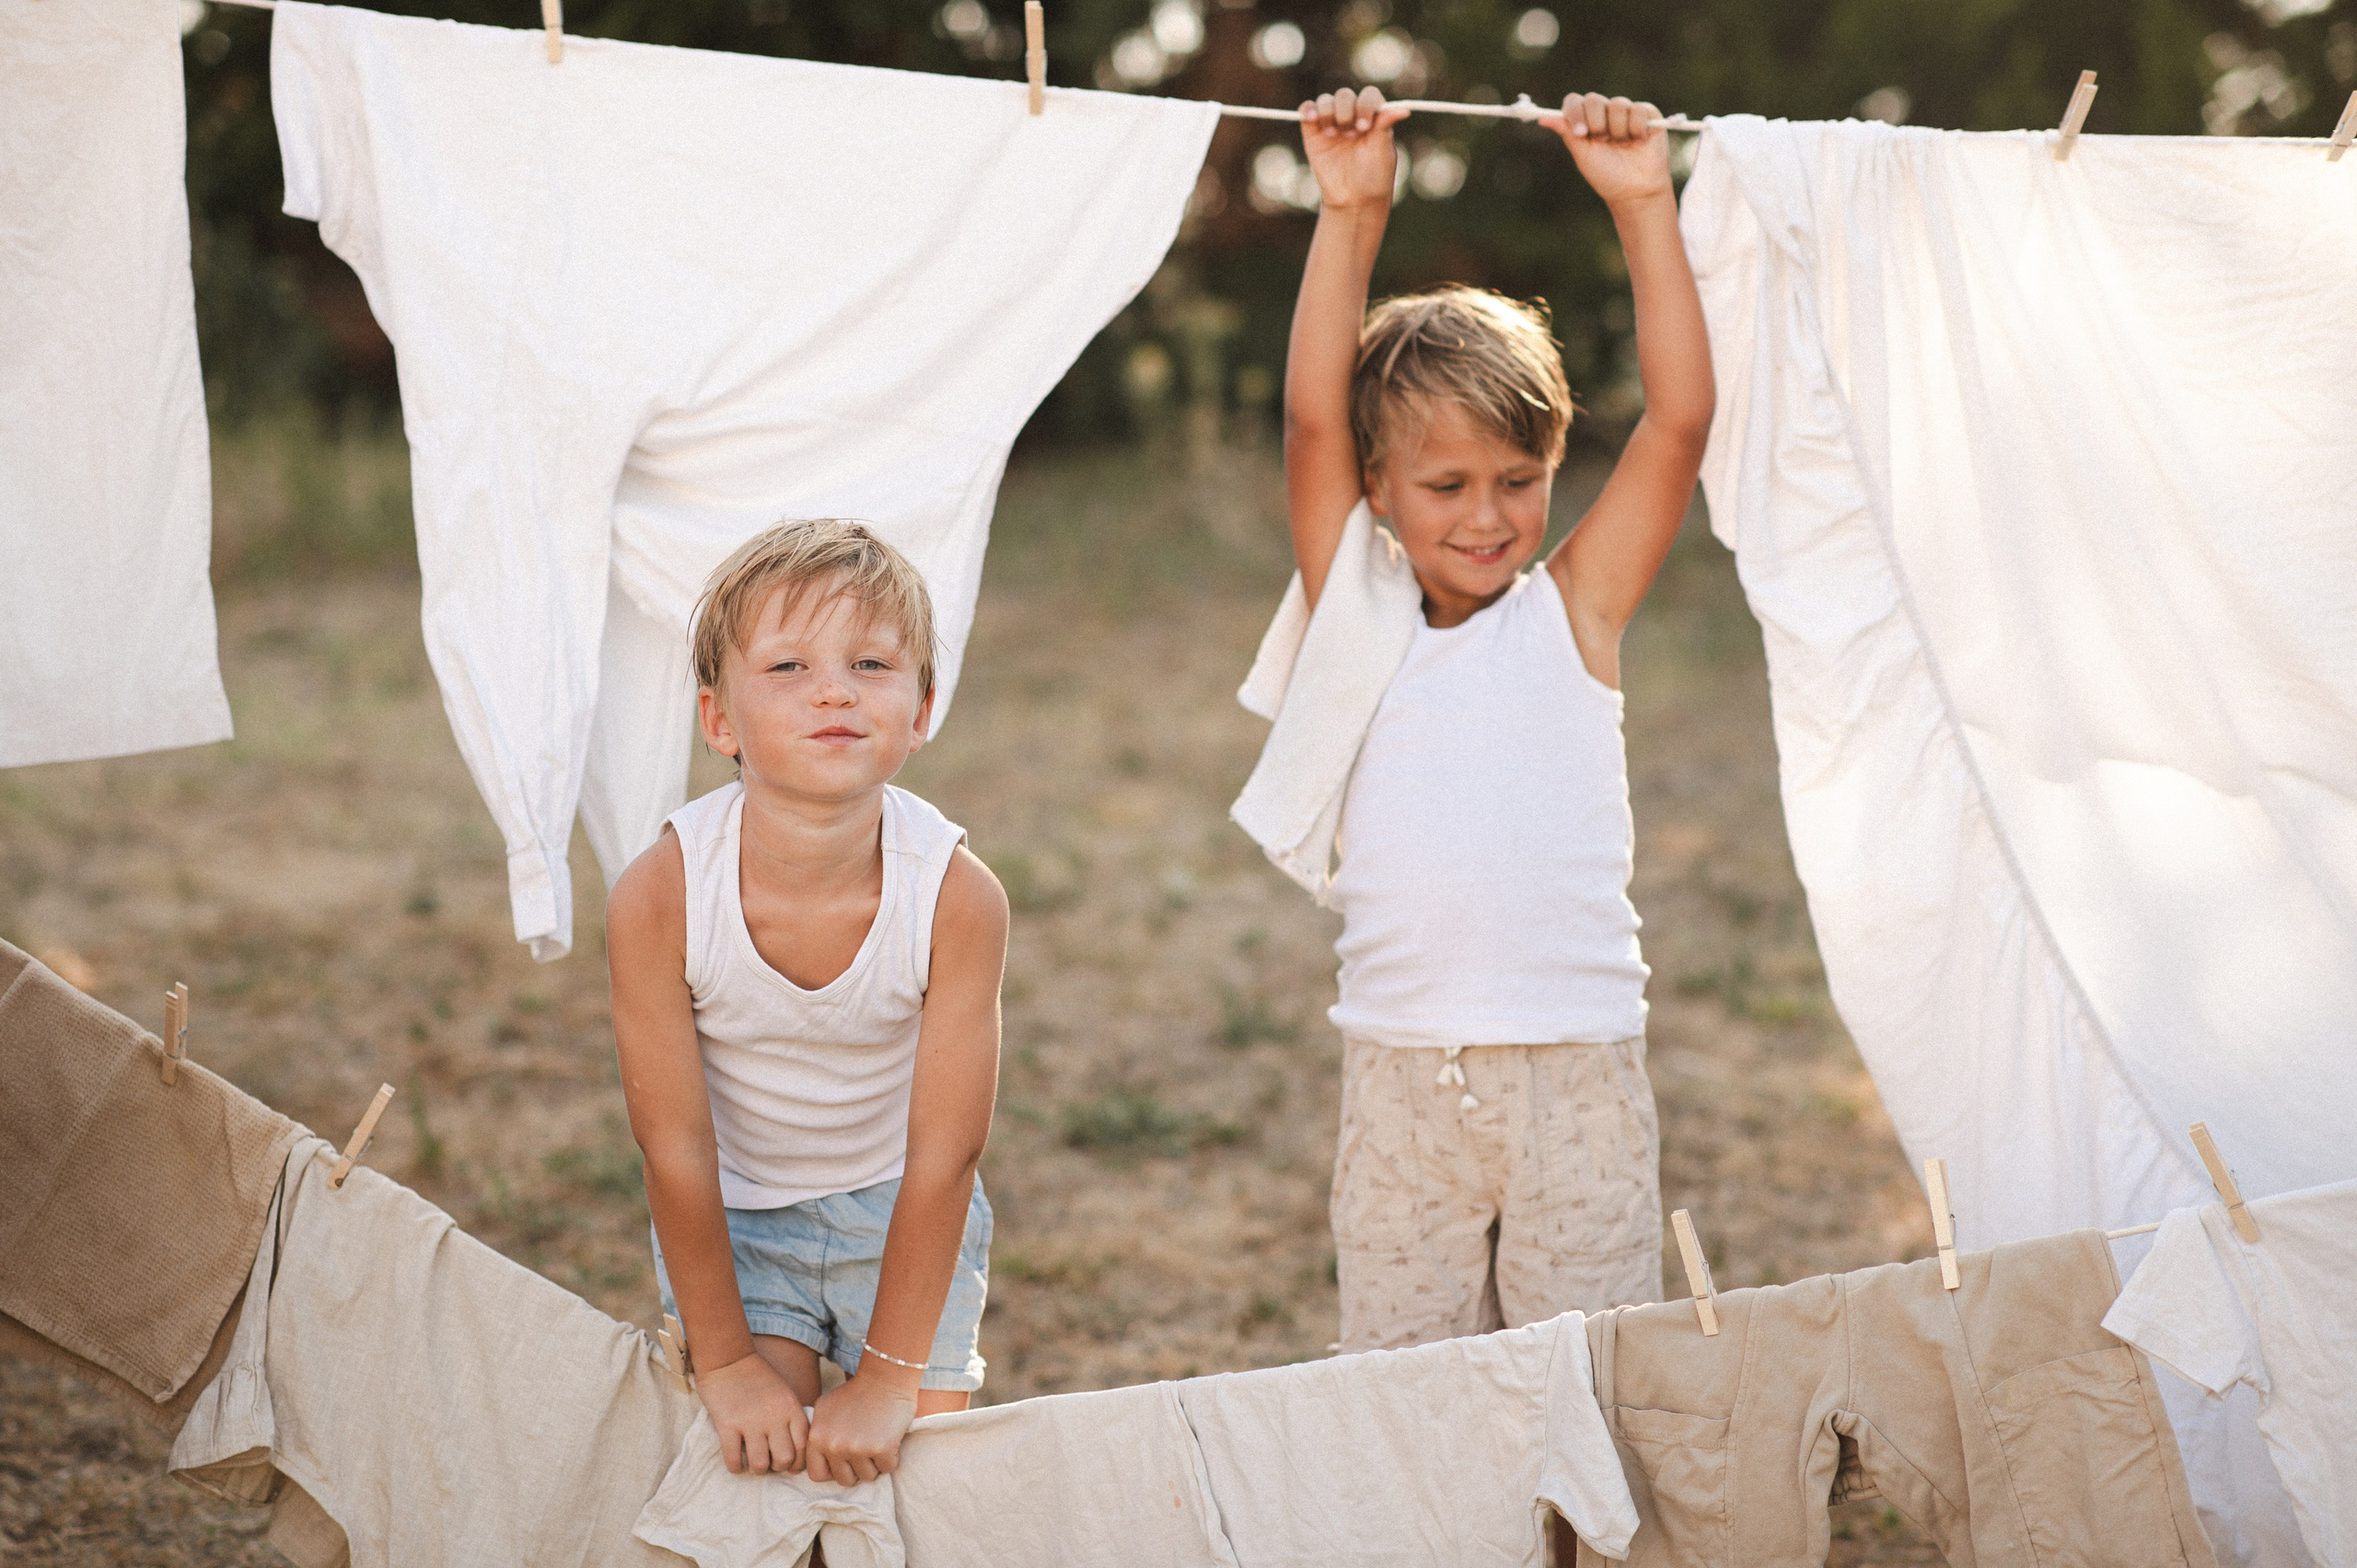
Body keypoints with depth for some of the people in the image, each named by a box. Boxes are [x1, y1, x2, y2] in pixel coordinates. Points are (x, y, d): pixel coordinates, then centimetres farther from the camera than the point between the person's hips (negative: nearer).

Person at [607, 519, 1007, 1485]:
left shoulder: (958, 896, -28)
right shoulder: (659, 896, -28)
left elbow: (943, 1156, -22)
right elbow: (674, 1147, -19)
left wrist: (890, 1378, -19)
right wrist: (726, 1360, -13)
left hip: (899, 1211, 0)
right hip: (730, 1214, 0)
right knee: (759, 1454, -9)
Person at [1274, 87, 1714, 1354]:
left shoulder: (1574, 611, 3)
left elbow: (1680, 417, -5)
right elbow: (1311, 418, -5)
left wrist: (1642, 205, -7)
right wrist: (1350, 214, -9)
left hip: (1578, 1074, -1)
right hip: (1400, 1078, 1)